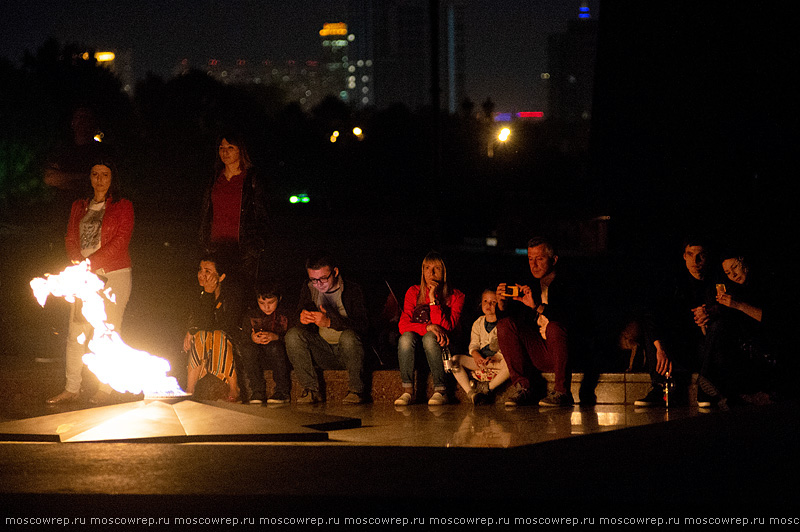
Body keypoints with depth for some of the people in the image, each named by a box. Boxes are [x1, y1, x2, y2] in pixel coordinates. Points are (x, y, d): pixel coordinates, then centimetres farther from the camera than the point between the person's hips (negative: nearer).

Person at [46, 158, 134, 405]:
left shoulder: (123, 206, 2)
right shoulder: (79, 207, 16)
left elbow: (121, 240, -8)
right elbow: (70, 239, 12)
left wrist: (92, 262, -15)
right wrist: (78, 263, -8)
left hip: (114, 275, -4)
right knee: (76, 331, -2)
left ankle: (105, 389, 5)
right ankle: (71, 388, 3)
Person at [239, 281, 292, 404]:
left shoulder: (285, 316, 1)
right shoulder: (250, 316, 9)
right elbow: (244, 342, 4)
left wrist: (275, 337, -25)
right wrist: (252, 339, -19)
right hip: (258, 359, 2)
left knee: (274, 346, -36)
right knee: (249, 349, -30)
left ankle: (283, 391, -24)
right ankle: (257, 391, -20)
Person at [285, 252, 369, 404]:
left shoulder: (353, 290, -9)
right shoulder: (309, 289, 4)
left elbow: (362, 325, -22)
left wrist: (330, 322, -38)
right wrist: (302, 319, -28)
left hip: (347, 352, -4)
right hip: (323, 354, 4)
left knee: (349, 335, -36)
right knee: (293, 334, -19)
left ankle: (357, 390, -22)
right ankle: (311, 390, -18)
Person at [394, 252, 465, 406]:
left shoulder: (455, 296, 0)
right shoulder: (414, 292, 5)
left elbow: (445, 327, -13)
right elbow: (403, 325, -6)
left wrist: (433, 299, -18)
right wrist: (428, 327, -23)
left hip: (442, 347, -2)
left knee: (429, 338, -35)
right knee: (406, 337, -32)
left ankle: (440, 391, -35)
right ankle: (407, 390, -34)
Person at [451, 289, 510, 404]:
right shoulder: (478, 323, 17)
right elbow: (473, 344, 10)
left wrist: (494, 358, -24)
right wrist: (476, 355, -15)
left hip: (499, 361, -4)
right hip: (480, 360, 4)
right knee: (455, 359, -20)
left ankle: (488, 387, -23)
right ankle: (471, 393, -35)